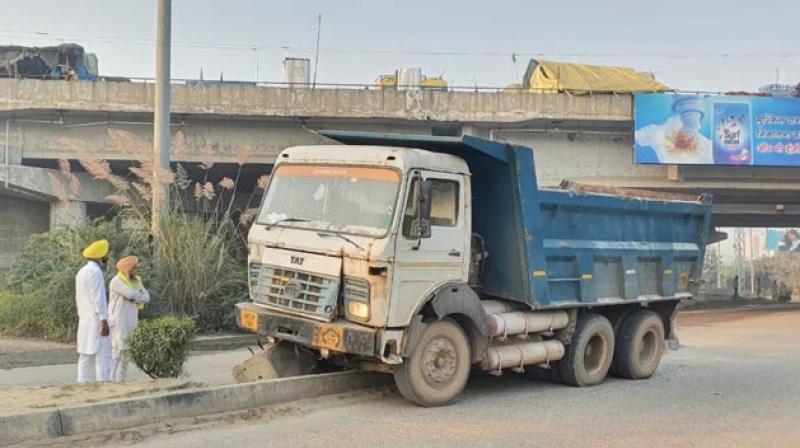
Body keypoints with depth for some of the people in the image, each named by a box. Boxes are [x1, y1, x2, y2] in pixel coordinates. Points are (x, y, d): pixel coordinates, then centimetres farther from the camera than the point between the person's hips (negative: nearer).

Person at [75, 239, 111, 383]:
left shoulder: (81, 272, 16)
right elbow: (97, 298, -19)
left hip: (84, 321, 10)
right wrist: (104, 320, -18)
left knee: (85, 357, 8)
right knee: (101, 358, -10)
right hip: (95, 321, -10)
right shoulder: (95, 271, -13)